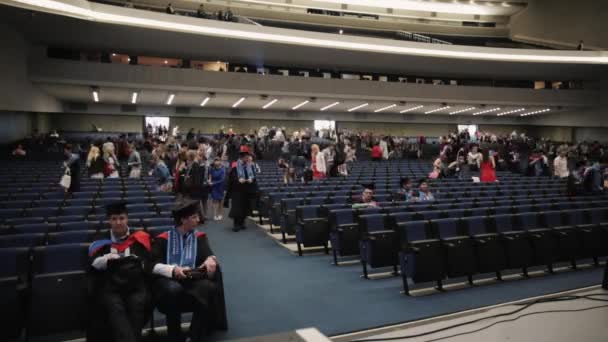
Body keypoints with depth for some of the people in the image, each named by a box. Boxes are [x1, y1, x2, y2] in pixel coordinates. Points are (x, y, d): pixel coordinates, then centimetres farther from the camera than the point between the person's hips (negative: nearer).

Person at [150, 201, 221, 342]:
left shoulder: (200, 237, 17)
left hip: (191, 279, 2)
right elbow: (152, 265, -1)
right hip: (167, 279, -2)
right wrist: (172, 270, -19)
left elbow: (208, 255, 4)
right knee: (173, 290, -38)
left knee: (210, 288, -31)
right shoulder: (163, 239, 9)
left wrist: (211, 259, -22)